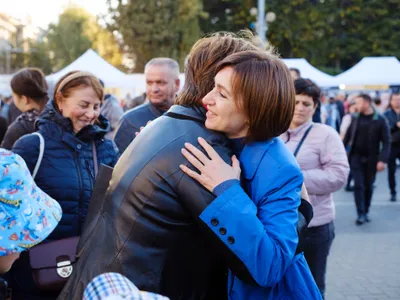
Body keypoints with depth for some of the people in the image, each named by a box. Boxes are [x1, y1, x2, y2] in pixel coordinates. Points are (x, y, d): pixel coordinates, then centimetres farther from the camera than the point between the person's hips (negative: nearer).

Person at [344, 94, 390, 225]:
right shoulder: (355, 118, 2)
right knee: (358, 185, -5)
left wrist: (383, 160, -17)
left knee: (368, 186, 9)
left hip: (371, 159, -1)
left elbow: (386, 142, -8)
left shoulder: (380, 120, -7)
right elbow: (347, 137, 8)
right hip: (356, 157, 1)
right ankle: (361, 214, 0)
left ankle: (366, 212, 25)